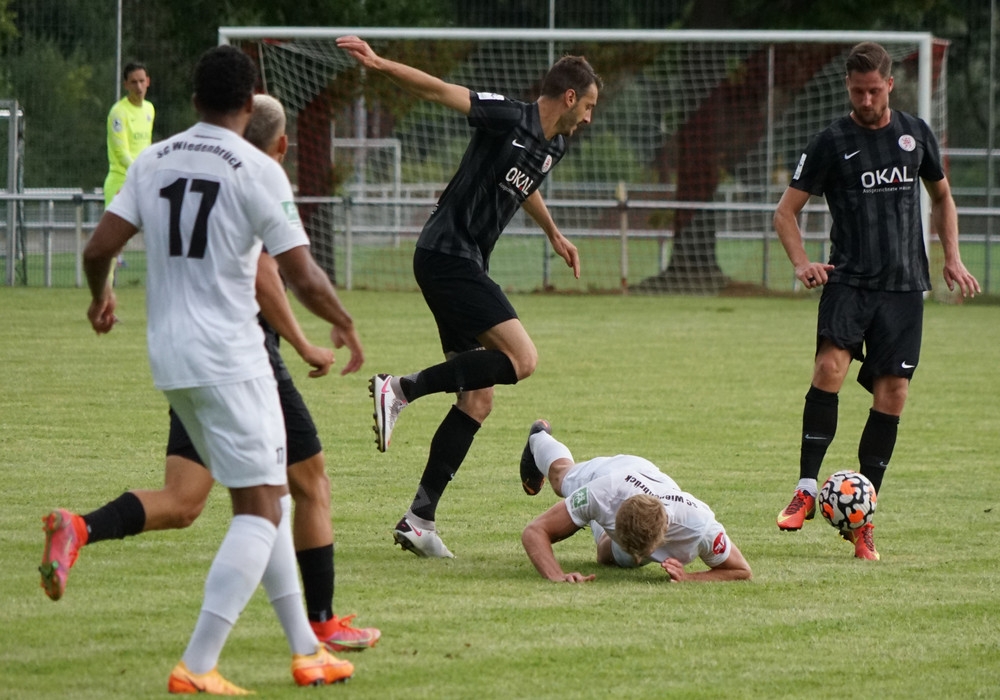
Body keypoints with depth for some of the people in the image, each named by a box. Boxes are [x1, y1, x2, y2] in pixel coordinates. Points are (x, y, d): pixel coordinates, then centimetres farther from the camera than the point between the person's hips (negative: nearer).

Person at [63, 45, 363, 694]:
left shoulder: (153, 161, 6)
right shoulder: (257, 170, -11)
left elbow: (99, 248, 4)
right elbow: (303, 277, -12)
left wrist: (101, 296, 26)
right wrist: (345, 324, 6)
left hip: (169, 358, 7)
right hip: (230, 355, -7)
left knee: (267, 498, 17)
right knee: (261, 509, -3)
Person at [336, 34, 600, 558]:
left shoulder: (552, 147, 15)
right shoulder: (509, 118, -11)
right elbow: (442, 91, -20)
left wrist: (554, 235, 50)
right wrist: (381, 66, -33)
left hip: (466, 264, 10)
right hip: (447, 254, -10)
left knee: (477, 402, 6)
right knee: (521, 359, -21)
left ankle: (420, 518, 7)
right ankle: (401, 388, -14)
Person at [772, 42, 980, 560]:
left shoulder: (915, 134, 10)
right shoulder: (832, 142, 1)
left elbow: (941, 197, 25)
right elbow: (786, 210, 4)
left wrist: (952, 257, 13)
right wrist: (801, 262, -13)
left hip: (904, 284, 3)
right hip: (849, 279, -3)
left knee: (892, 394, -2)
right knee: (830, 366, -25)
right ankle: (807, 489, -17)